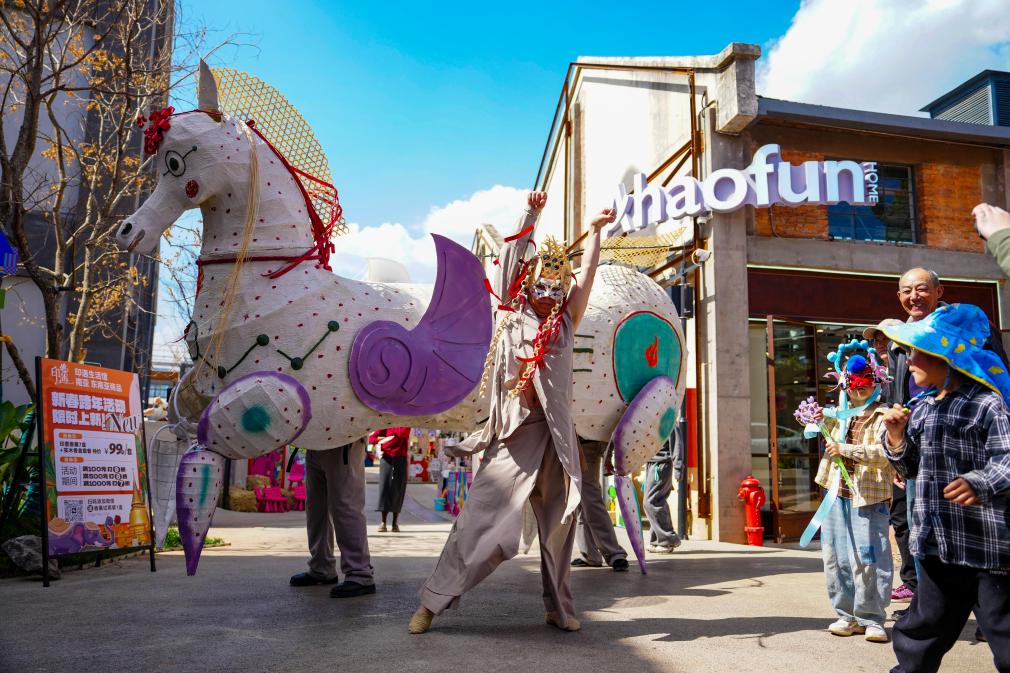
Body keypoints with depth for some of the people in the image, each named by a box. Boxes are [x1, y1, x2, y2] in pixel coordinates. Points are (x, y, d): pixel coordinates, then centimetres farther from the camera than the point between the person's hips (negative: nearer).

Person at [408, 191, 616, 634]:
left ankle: (559, 607, 21)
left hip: (554, 431, 3)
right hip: (513, 430, -3)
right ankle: (434, 600, 3)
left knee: (558, 519, 7)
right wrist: (531, 215, 4)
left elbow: (587, 273, 12)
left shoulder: (564, 323, 12)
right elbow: (510, 260, 5)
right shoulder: (512, 316, 8)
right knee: (482, 513, -5)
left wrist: (595, 230, 15)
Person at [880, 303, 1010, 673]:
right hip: (937, 543, 7)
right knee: (921, 628, 19)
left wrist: (979, 484, -39)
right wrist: (896, 438, 2)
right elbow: (911, 468, 18)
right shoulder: (921, 410, 11)